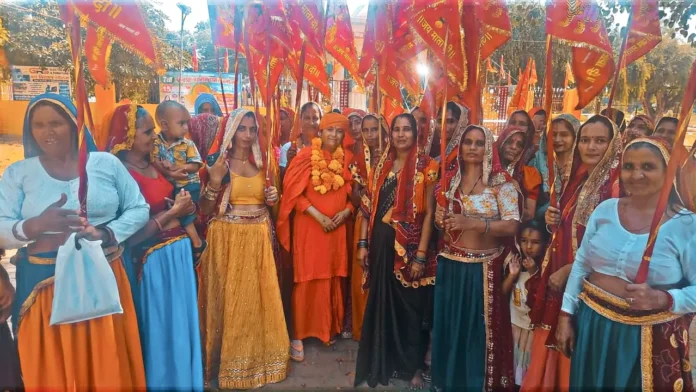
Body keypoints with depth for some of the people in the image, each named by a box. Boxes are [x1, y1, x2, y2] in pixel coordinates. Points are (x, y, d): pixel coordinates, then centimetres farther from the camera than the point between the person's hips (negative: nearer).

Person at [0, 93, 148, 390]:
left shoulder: (106, 163, 3)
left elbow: (139, 209, 4)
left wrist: (106, 234, -12)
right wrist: (36, 225, -23)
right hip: (44, 285, 0)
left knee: (109, 367, 9)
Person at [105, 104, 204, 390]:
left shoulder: (154, 166, 7)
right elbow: (132, 234, -23)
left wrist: (184, 206, -3)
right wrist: (174, 211, -15)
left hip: (178, 251, 8)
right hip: (154, 259, -8)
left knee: (181, 323, 21)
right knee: (163, 328, 10)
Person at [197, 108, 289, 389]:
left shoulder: (262, 163, 10)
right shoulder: (218, 162, -3)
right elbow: (205, 211, -7)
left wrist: (272, 199, -1)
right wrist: (215, 181, -21)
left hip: (258, 239, 4)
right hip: (227, 240, -4)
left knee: (259, 299, 10)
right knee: (230, 301, 3)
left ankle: (258, 357, 28)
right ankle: (230, 362, 21)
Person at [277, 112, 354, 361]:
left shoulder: (346, 159, 6)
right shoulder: (306, 157, -6)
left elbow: (352, 192, 13)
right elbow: (294, 193, -9)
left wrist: (346, 210, -6)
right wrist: (318, 215, -16)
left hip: (337, 228, 4)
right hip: (309, 226, -4)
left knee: (333, 279, 11)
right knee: (306, 279, 1)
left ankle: (329, 328, 28)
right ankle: (298, 334, 13)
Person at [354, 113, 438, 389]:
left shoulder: (426, 167, -5)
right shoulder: (382, 164, 7)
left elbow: (429, 213, -9)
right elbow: (370, 206, 8)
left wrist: (421, 255, -14)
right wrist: (362, 243, 3)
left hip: (410, 245, -4)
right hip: (381, 244, 4)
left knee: (410, 306, 8)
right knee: (381, 303, 13)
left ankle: (413, 366, 27)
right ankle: (382, 361, 31)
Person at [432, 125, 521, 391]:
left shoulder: (502, 183, -7)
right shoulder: (451, 179, 7)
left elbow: (512, 226, -16)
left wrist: (473, 223, -28)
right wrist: (440, 219, -6)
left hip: (483, 268, -4)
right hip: (450, 265, 4)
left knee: (479, 331, 5)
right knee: (449, 327, 13)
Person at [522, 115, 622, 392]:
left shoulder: (616, 184, -14)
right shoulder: (576, 178, 10)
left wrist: (568, 271, -17)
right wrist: (553, 222, -3)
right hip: (557, 276, 7)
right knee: (550, 348, 16)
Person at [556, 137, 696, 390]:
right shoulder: (605, 209, 0)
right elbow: (581, 264, 5)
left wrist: (662, 299, -26)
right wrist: (567, 314, 4)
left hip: (650, 337, -3)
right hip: (593, 325, 3)